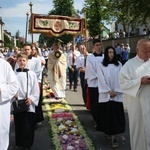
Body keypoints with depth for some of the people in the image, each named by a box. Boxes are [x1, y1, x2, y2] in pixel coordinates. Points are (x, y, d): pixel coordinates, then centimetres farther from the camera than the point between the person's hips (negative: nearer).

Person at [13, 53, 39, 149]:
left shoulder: (32, 74, -1)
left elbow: (36, 89, -1)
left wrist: (31, 99, -10)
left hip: (29, 104, -1)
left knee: (28, 126, 3)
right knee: (19, 125, 11)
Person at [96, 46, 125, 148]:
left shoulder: (119, 65, 7)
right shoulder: (101, 65, 2)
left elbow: (120, 79, 3)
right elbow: (102, 79, -4)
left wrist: (116, 91, -7)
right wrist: (109, 91, -10)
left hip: (117, 94, 1)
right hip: (105, 94, -1)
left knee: (116, 114, -3)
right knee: (107, 114, 2)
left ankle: (113, 136, -1)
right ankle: (108, 132, 20)